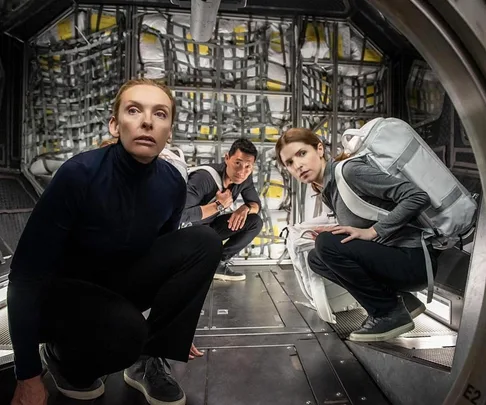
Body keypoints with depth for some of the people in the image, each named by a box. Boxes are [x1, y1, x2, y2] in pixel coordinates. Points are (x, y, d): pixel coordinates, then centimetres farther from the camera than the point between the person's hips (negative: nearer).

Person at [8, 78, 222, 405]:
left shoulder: (172, 183, -13)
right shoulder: (79, 174, -28)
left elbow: (164, 253, 3)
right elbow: (27, 273, -21)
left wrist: (175, 326, 12)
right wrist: (28, 377, -16)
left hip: (118, 285, 5)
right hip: (61, 292, -4)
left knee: (204, 242, -17)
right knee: (126, 328, -36)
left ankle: (149, 360, -5)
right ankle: (63, 355, 2)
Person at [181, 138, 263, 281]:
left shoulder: (245, 178, -12)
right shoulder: (204, 177, -33)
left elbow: (256, 203, 1)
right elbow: (182, 214, -40)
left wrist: (245, 208, -23)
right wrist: (218, 205, -33)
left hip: (211, 226, 7)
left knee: (255, 222, -9)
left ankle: (218, 263, -3)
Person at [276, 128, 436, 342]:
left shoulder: (350, 170, -17)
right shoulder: (327, 191, 9)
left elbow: (417, 196, -21)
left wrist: (372, 232, -22)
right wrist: (332, 233, -2)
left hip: (414, 258, -9)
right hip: (389, 257, 9)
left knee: (327, 244, -22)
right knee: (316, 258, 9)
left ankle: (391, 313, -4)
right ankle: (397, 300, 9)